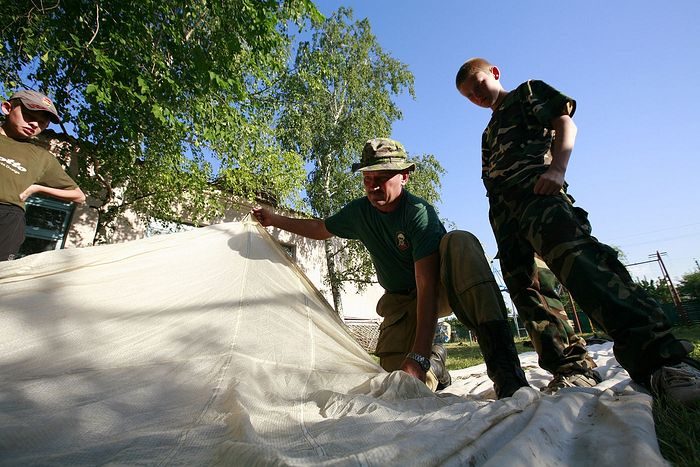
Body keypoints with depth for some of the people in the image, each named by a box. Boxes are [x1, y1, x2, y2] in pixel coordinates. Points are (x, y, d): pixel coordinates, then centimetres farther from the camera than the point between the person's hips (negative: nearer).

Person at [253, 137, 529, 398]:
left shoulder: (419, 213, -27)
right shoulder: (359, 212, -9)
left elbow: (426, 287, -35)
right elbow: (321, 230, 12)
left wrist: (418, 357, -40)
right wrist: (275, 220, 12)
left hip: (440, 290, -3)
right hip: (401, 300, 4)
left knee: (460, 242, -37)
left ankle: (500, 360, -39)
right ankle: (434, 367, 19)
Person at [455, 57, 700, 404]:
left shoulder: (527, 93, 22)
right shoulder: (489, 133, 37)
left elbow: (565, 124, 6)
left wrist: (557, 169, -14)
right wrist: (501, 225, 14)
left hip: (534, 187, -7)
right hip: (502, 210, 7)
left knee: (572, 251, -34)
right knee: (521, 288, -4)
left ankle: (660, 356, -42)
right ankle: (566, 369, -3)